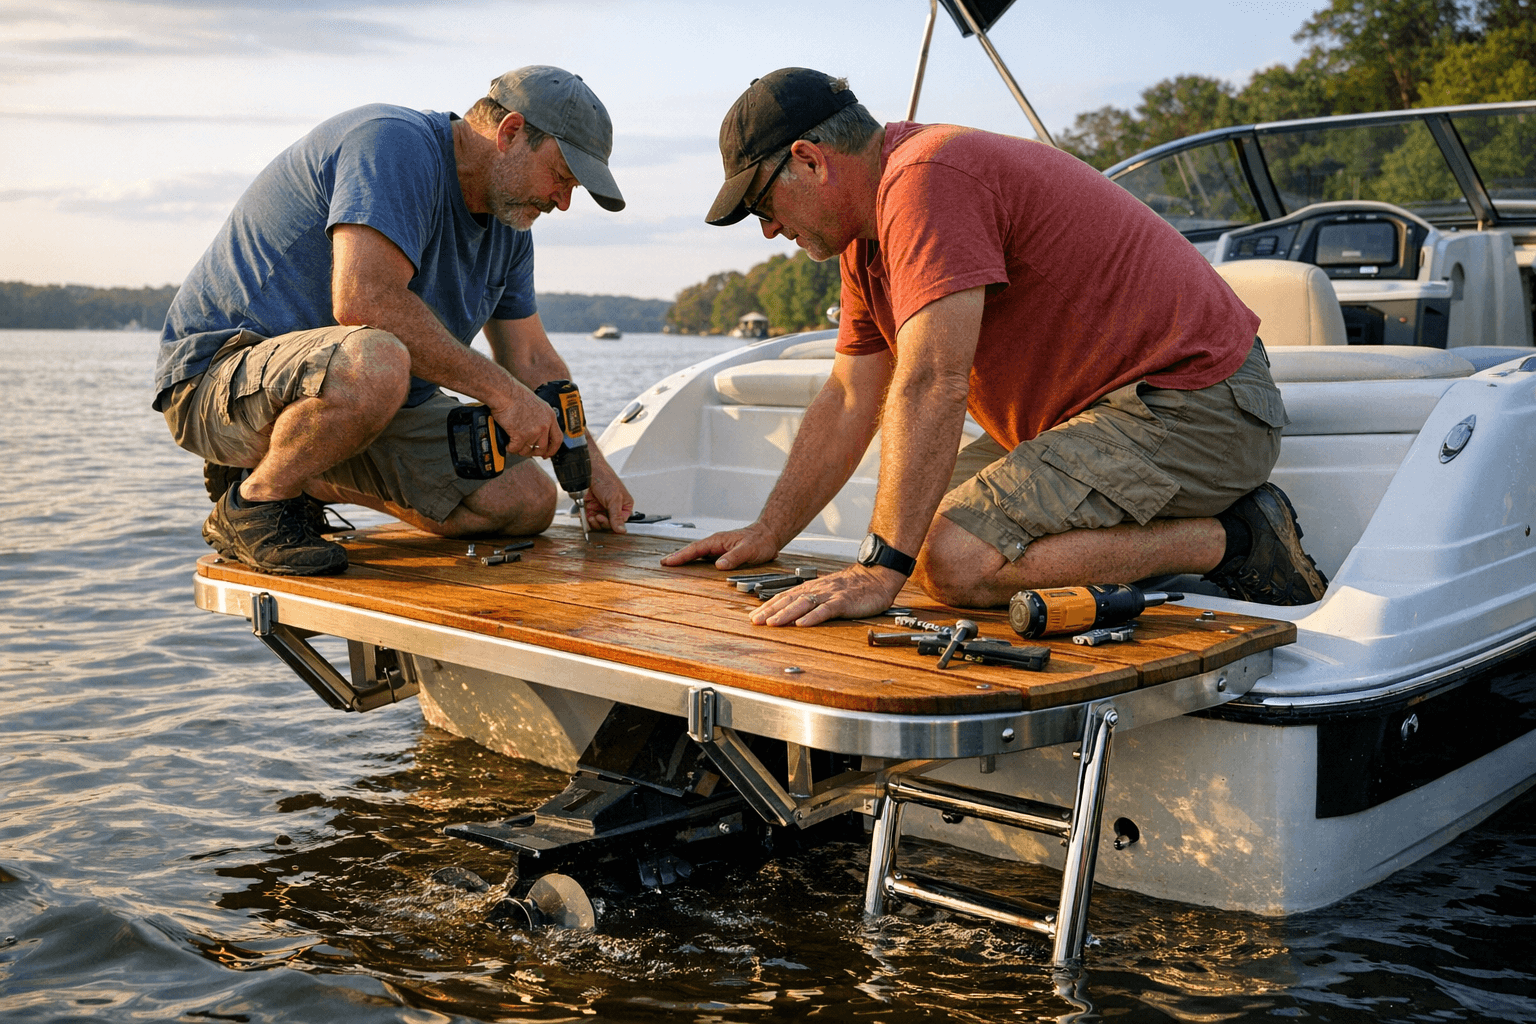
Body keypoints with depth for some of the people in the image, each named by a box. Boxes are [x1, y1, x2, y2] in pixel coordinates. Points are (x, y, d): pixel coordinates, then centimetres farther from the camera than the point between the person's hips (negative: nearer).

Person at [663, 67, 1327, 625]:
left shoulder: (925, 179, -19)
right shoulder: (868, 234, 13)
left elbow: (933, 386, -29)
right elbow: (848, 402, 18)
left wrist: (880, 572, -30)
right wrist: (768, 535, 14)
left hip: (1191, 405, -11)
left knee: (956, 561, -23)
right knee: (920, 518, 13)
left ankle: (1231, 543, -11)